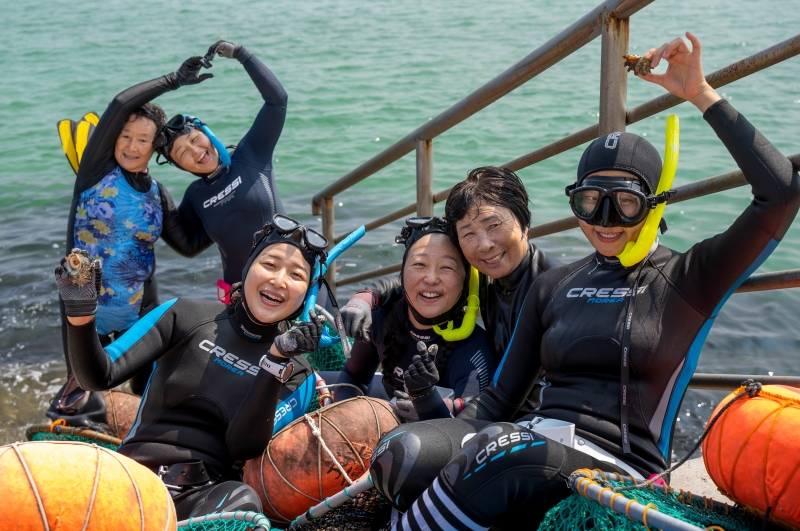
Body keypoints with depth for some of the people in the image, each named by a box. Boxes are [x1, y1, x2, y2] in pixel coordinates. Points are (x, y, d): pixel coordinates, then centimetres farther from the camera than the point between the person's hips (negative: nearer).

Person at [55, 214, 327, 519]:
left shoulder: (296, 375, 9)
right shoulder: (187, 316, 8)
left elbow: (242, 448, -6)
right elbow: (99, 378, 2)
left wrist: (276, 362, -16)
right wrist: (81, 314, -17)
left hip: (208, 495, 1)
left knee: (242, 501, -37)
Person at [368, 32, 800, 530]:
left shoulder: (688, 281, 5)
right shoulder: (552, 288, 18)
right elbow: (499, 398, 18)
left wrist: (704, 96, -9)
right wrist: (445, 440, 0)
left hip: (621, 465, -4)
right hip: (538, 441, 4)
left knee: (502, 457, -36)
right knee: (402, 450, -26)